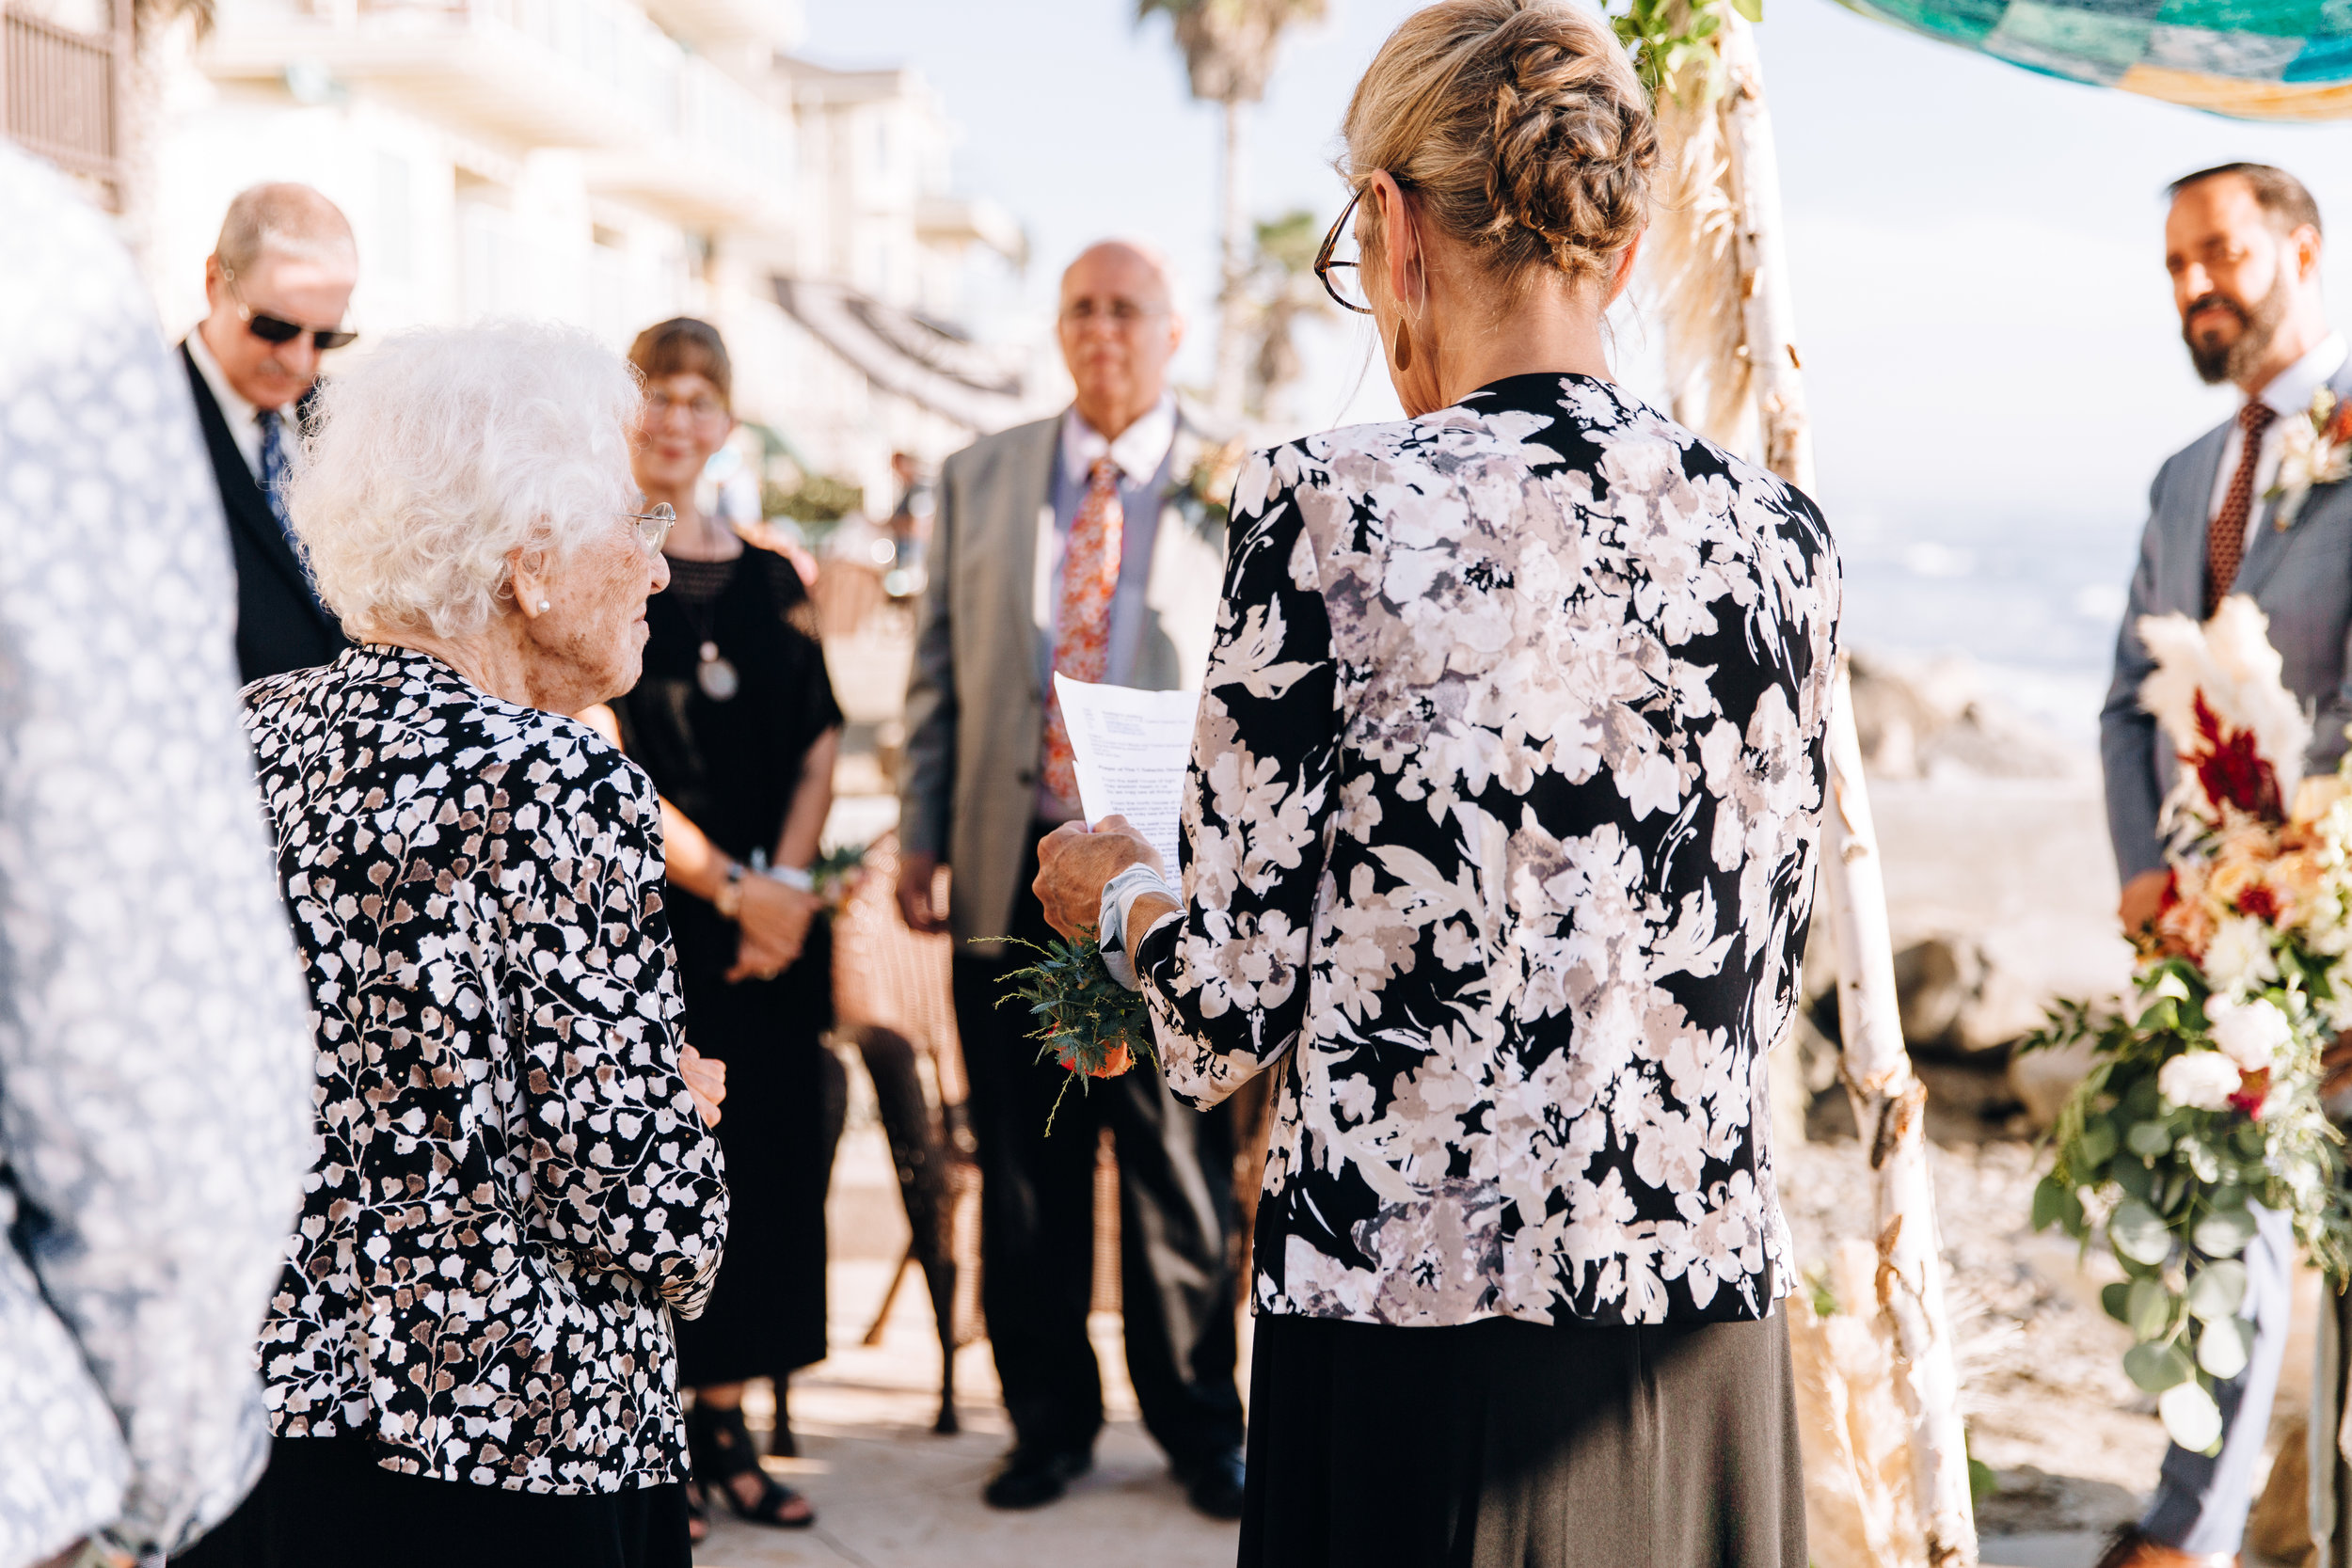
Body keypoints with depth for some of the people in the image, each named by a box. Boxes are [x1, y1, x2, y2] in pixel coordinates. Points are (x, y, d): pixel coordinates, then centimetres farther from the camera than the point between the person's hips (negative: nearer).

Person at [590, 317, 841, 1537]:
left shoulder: (770, 583, 13)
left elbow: (819, 745, 10)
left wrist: (788, 880, -6)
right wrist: (727, 885, -13)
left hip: (773, 920, 5)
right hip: (643, 918, -5)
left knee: (769, 1153, 4)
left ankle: (721, 1420, 13)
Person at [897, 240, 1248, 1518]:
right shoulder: (979, 479, 12)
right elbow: (941, 671, 13)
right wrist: (921, 836, 7)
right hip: (1012, 876, 3)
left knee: (1179, 1163, 4)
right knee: (1024, 1170, 8)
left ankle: (1197, 1425, 20)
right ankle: (1049, 1422, 22)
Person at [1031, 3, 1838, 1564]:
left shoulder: (1331, 509, -12)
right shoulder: (1777, 532, 1)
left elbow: (1231, 1016, -8)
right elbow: (1757, 988, 10)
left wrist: (1118, 890, 13)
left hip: (1410, 1329, -4)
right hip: (1705, 1336, 4)